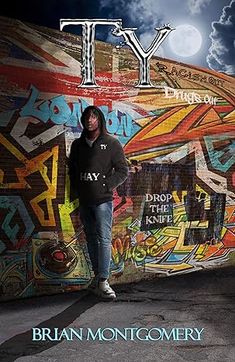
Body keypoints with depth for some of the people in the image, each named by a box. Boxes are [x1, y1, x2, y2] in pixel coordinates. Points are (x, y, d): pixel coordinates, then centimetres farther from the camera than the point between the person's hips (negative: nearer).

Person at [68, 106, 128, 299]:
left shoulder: (111, 143, -1)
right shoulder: (77, 144, 12)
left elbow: (123, 170, -3)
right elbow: (72, 169, 20)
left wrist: (105, 186, -10)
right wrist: (76, 188, 5)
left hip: (103, 200, -5)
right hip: (84, 200, 5)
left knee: (104, 239, -9)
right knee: (91, 239, 12)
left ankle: (103, 281, -6)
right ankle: (97, 276, 23)